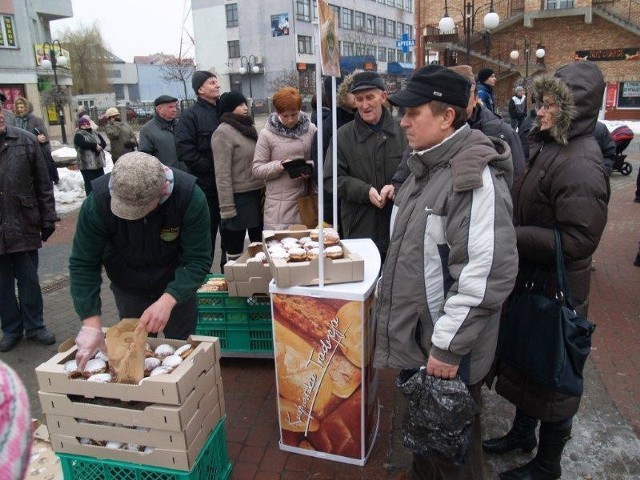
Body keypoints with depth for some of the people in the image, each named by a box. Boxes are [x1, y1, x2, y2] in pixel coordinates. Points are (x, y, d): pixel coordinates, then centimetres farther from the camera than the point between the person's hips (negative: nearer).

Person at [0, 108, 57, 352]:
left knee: (29, 280, 10)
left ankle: (34, 325, 25)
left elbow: (43, 184, 2)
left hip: (24, 225, 0)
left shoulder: (25, 140, 0)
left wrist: (48, 219, 0)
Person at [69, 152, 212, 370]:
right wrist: (91, 322, -29)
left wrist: (168, 301, -42)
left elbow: (197, 260, -28)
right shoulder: (98, 200, -28)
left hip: (177, 287, 0)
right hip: (128, 287, 1)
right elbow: (83, 264, -21)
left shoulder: (190, 197, -32)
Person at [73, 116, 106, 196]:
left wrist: (98, 147, -16)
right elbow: (84, 144, -22)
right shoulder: (78, 135, -2)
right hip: (87, 164, -6)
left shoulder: (95, 134, 16)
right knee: (90, 184, -4)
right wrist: (96, 146, -13)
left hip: (98, 163, 6)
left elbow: (104, 143, 3)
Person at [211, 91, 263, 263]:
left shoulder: (248, 127, 11)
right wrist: (226, 207, -21)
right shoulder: (223, 132, -12)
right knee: (235, 250, 3)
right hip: (239, 197, -8)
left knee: (259, 243, 20)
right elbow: (222, 173, -17)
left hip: (257, 194, 8)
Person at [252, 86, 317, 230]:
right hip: (278, 203, -2)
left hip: (305, 199, 2)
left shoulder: (311, 129, 4)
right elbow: (257, 169, -3)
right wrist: (280, 165, -18)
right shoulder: (267, 134, -2)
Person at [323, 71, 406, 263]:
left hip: (399, 228, 1)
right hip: (358, 229, -1)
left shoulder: (403, 132, 5)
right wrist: (366, 191, -15)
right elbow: (331, 179, -1)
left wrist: (396, 187, -16)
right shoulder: (343, 136, 3)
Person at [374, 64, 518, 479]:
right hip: (415, 338, 8)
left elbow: (490, 273, -28)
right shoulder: (428, 165, 8)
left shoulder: (475, 177, -22)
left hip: (447, 351, -8)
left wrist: (447, 347, -23)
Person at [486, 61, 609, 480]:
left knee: (552, 375, 10)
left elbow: (577, 241, -27)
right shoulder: (550, 146, 6)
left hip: (555, 290, -9)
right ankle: (522, 433, 46)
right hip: (530, 280, 9)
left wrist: (510, 237, -27)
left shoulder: (580, 164, -23)